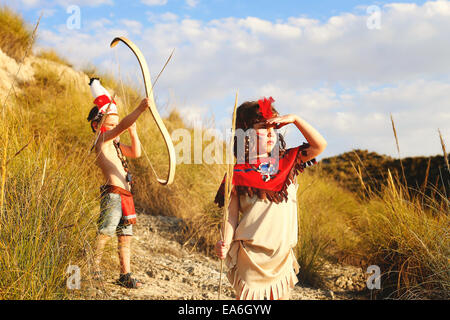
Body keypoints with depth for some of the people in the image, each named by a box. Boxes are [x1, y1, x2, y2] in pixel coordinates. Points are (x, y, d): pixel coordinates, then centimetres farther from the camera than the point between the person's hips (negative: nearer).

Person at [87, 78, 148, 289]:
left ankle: (125, 275, 12)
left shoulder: (115, 145, 22)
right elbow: (122, 126, -20)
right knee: (105, 233, -13)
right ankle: (93, 267, -5)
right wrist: (140, 109, -24)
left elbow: (136, 153, 24)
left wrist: (133, 130, 15)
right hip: (113, 194, -9)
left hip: (125, 196, 9)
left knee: (125, 236, 8)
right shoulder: (102, 140, -5)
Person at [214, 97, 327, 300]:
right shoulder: (238, 173, -2)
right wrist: (226, 243, -18)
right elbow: (232, 214, -3)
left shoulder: (287, 162, 7)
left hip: (282, 255, 3)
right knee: (248, 295, -1)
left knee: (281, 294, 10)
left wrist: (294, 119, -5)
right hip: (250, 255, -3)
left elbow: (319, 145, 0)